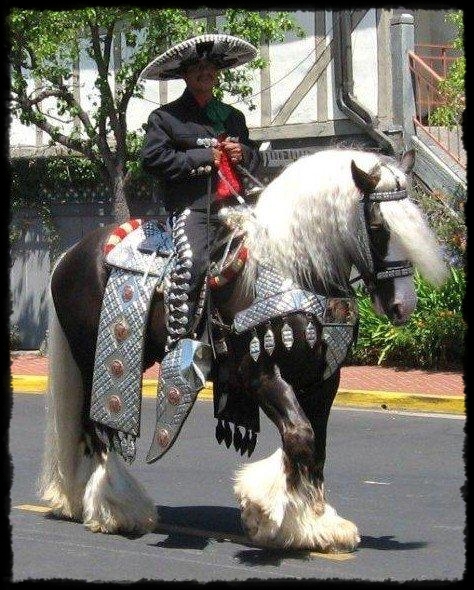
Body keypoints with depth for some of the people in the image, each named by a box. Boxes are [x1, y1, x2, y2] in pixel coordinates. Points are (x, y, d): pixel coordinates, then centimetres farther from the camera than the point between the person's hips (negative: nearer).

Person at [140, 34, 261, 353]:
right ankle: (178, 343, -29)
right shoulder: (165, 117, 9)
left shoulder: (233, 117, 27)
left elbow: (256, 157, 33)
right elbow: (153, 158, -6)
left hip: (235, 206, 6)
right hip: (192, 208, -6)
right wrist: (202, 157, -9)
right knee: (193, 262, -30)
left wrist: (244, 154, 8)